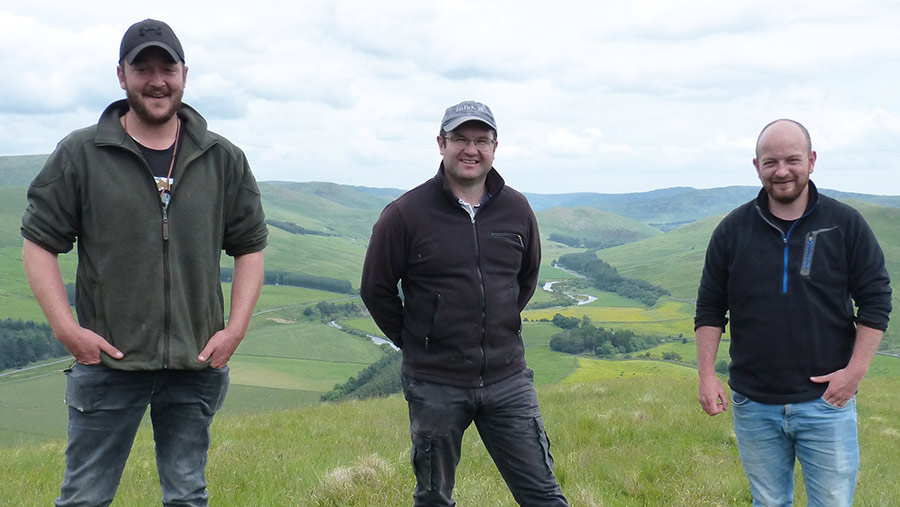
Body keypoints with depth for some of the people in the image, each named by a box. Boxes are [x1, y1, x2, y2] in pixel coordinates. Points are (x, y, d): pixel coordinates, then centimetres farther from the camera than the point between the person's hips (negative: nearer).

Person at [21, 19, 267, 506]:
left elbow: (250, 246, 11)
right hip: (107, 362, -2)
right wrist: (67, 328, -10)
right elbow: (39, 242, 0)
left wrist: (235, 328, 1)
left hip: (197, 364, 2)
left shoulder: (224, 159, 5)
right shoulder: (80, 154, -2)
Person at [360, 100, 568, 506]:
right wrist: (414, 342, 5)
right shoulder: (405, 214, -9)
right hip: (435, 385, -2)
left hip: (508, 379, 2)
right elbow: (375, 290, 1)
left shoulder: (516, 210, 2)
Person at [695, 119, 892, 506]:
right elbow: (710, 307, 7)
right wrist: (707, 375, -1)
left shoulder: (846, 224, -2)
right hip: (753, 405, 2)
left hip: (827, 402, -1)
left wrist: (856, 369, -9)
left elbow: (876, 300, 0)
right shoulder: (733, 230, 2)